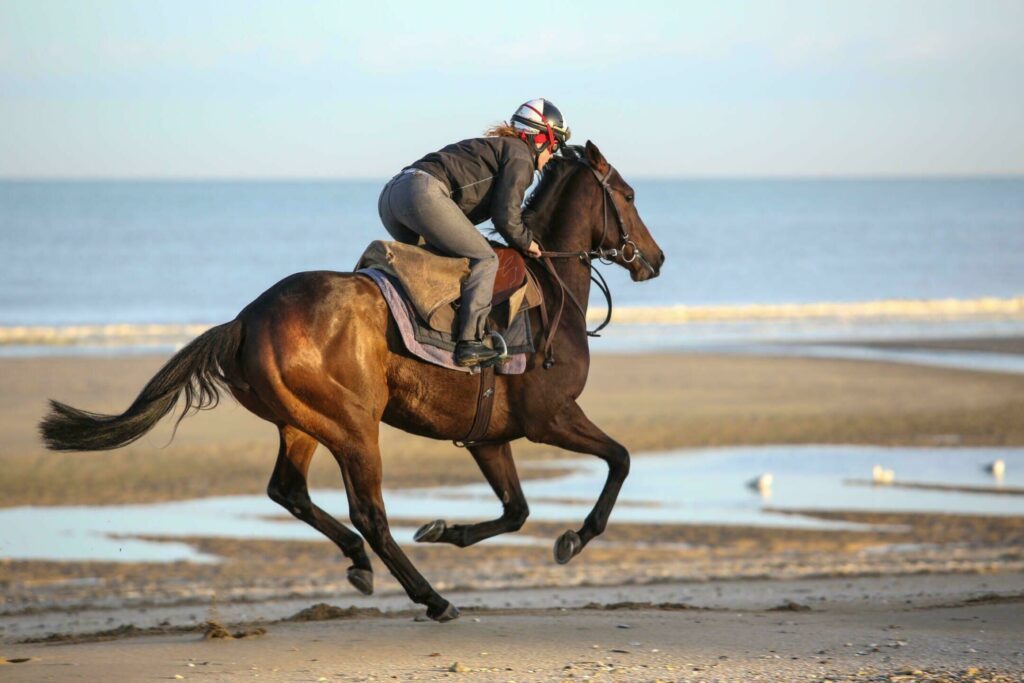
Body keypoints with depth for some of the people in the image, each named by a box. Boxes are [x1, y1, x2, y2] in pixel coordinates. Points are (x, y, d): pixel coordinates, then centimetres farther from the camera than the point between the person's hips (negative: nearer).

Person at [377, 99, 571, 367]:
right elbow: (506, 216, -3)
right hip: (424, 194, -9)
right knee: (484, 260, -4)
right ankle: (469, 342, -16)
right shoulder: (520, 156, 6)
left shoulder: (492, 146, 34)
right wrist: (525, 242, 14)